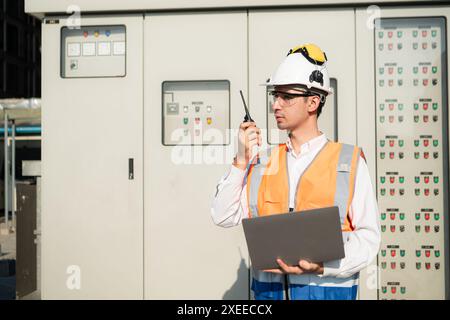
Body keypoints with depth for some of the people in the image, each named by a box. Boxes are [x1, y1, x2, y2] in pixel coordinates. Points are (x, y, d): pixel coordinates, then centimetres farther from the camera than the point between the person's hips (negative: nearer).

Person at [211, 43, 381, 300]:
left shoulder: (350, 162, -3)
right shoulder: (263, 162, 8)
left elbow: (368, 237, -6)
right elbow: (224, 217, 2)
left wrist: (322, 267, -20)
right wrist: (241, 161, -6)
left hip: (327, 289, -2)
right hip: (268, 289, 3)